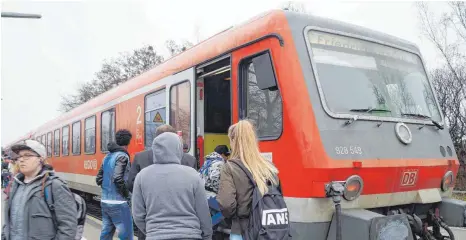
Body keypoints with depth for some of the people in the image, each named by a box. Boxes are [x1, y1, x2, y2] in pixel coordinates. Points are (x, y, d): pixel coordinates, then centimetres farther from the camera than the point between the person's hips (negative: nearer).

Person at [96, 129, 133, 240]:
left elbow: (99, 179, 12)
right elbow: (118, 179, -24)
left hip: (105, 202, 8)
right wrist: (128, 196, -14)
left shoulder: (107, 157, 11)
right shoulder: (122, 156, -13)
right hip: (118, 204, -8)